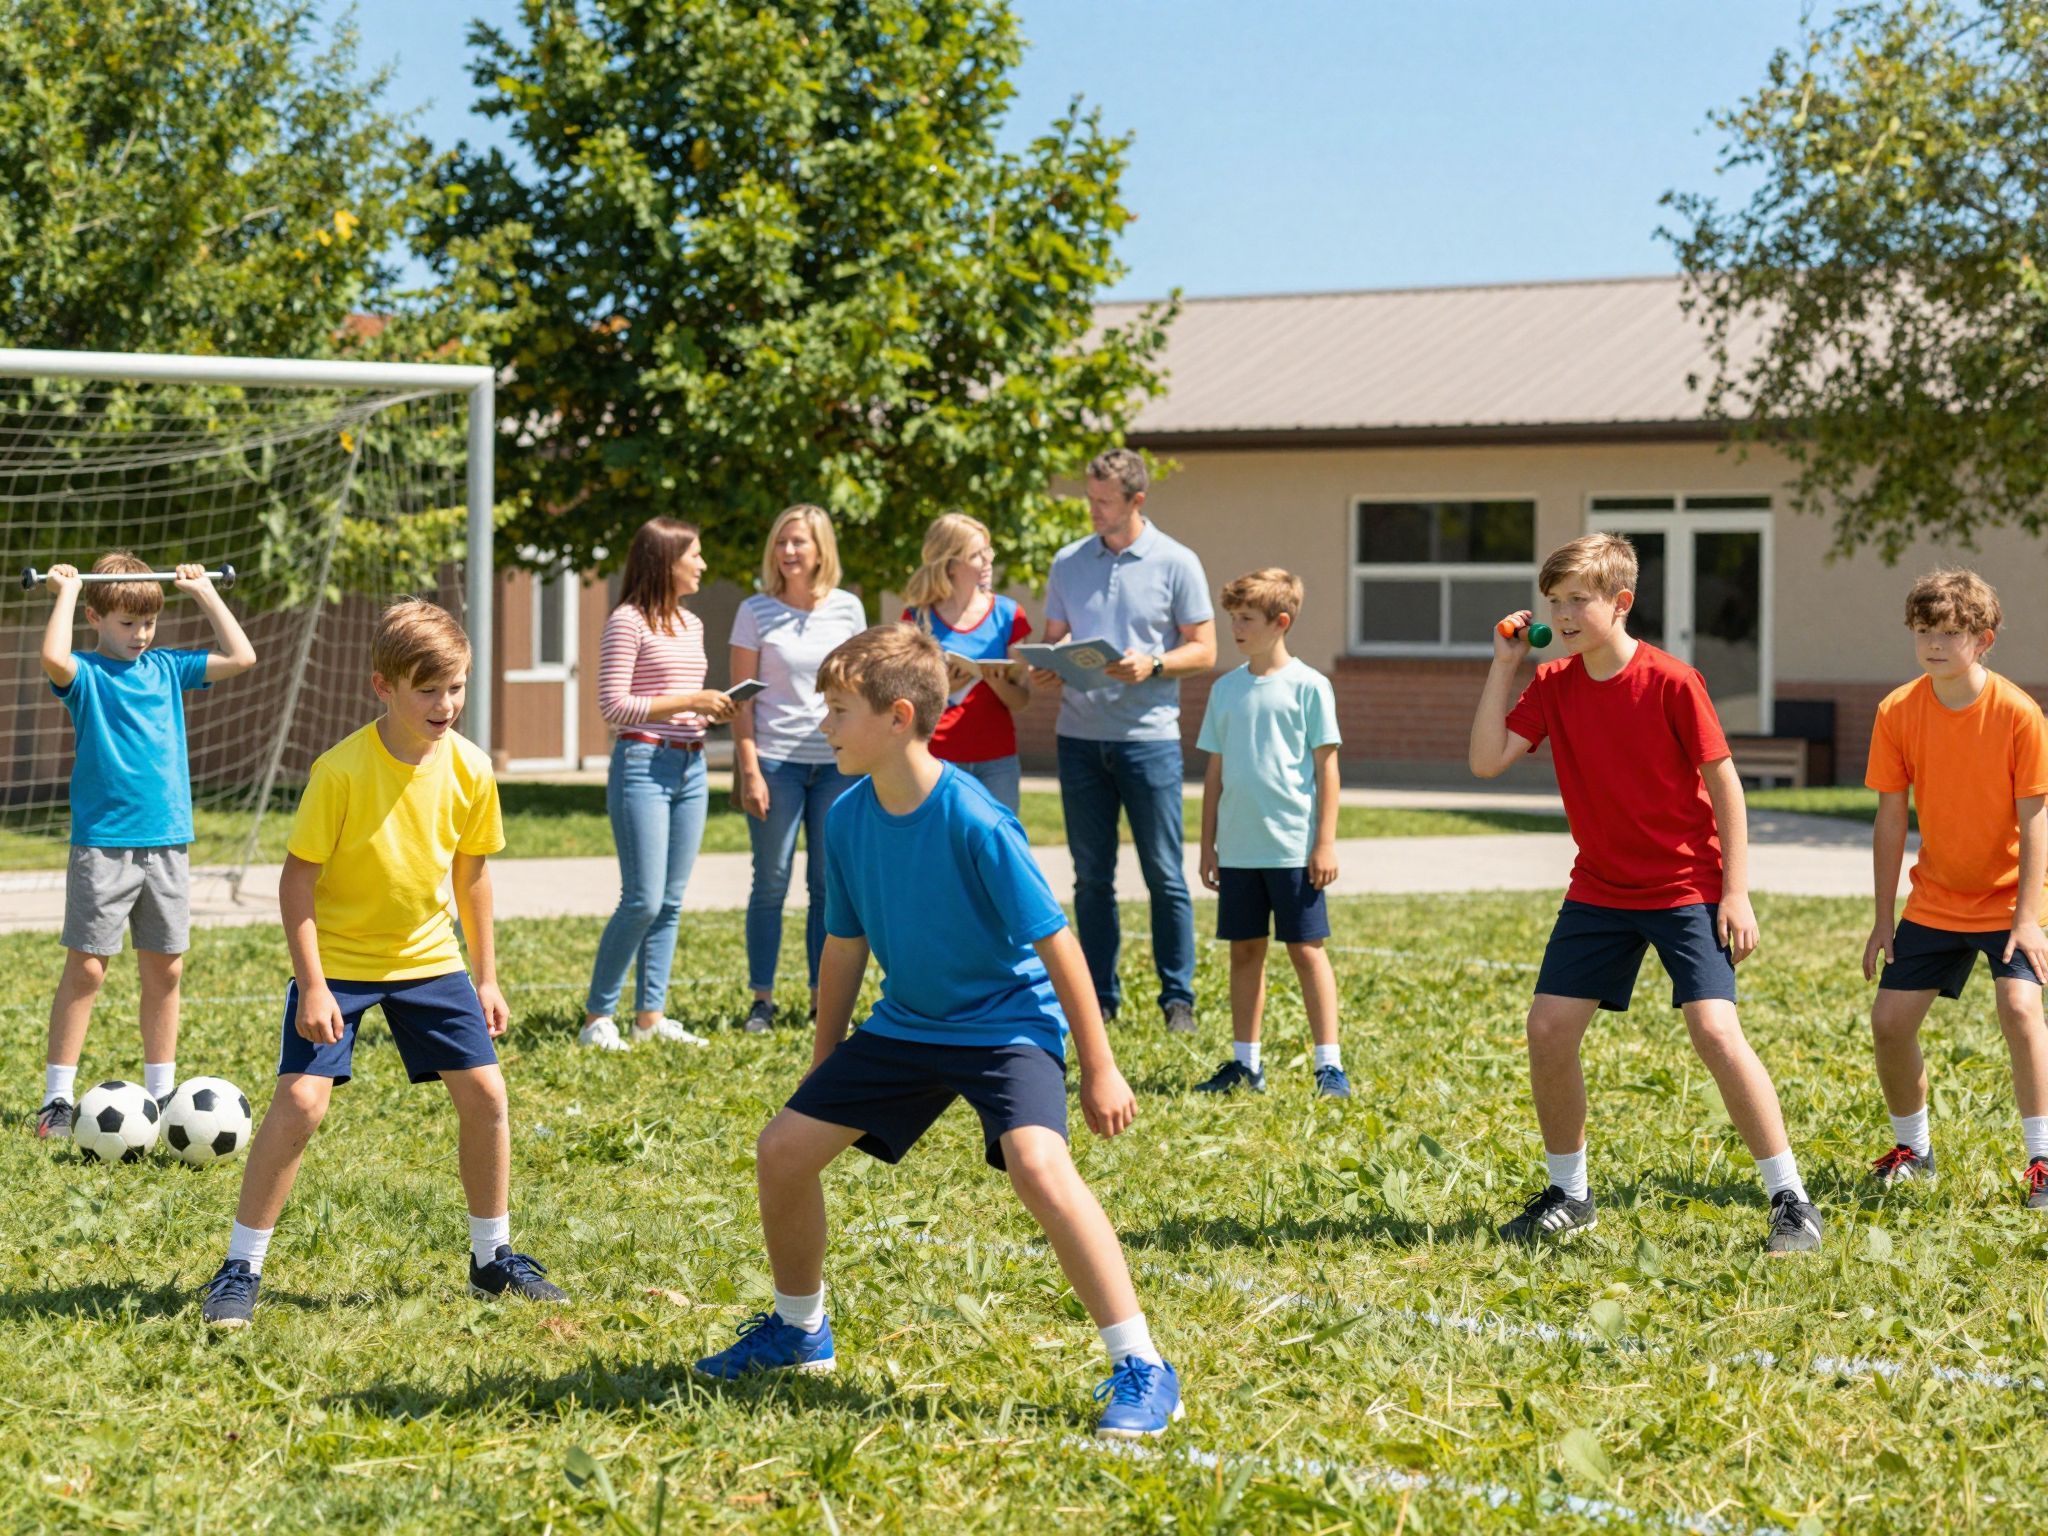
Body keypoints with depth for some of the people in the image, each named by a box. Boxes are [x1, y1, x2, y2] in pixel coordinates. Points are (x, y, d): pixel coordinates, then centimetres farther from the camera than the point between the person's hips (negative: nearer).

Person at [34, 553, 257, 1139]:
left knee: (165, 968, 9)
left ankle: (161, 1091, 18)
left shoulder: (167, 669, 11)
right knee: (86, 968, -5)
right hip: (103, 843, -5)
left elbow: (241, 658, 9)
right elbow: (53, 658, -28)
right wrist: (65, 592, -16)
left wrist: (204, 592, 8)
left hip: (166, 842, 5)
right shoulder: (85, 673, -4)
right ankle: (58, 1097, 1)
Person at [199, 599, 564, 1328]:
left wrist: (486, 977, 9)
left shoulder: (469, 768, -8)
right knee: (301, 1100, -15)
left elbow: (471, 872, 6)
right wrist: (311, 985, -20)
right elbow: (298, 876, -16)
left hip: (429, 958, 4)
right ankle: (240, 1268, -3)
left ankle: (492, 1255, 18)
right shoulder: (341, 770, -22)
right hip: (337, 960, -4)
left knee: (485, 1093, 0)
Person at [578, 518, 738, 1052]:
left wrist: (716, 711, 3)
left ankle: (651, 1016, 12)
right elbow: (613, 705, -13)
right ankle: (596, 1017, -1)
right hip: (643, 764, -8)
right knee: (643, 900, -10)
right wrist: (689, 702, -15)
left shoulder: (691, 624, 15)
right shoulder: (629, 622, -8)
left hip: (690, 767, 8)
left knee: (671, 901, 7)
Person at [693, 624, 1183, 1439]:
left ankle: (1141, 1370, -23)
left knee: (1038, 1166, -31)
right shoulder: (848, 819, -4)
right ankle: (798, 1331, 28)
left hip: (1007, 1021, -7)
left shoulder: (974, 822, -24)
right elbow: (845, 946, 10)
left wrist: (1099, 1070, -15)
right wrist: (822, 1063, 17)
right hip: (906, 1025, 7)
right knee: (783, 1148, 3)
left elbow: (1054, 941, -18)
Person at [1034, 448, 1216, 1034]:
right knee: (1092, 876, 6)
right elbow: (1055, 638, 15)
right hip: (1079, 735, 3)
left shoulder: (1176, 564, 0)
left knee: (1164, 875, -1)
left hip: (1148, 735, -3)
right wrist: (1045, 668, -7)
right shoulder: (1068, 562, 9)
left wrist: (1151, 665, -16)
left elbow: (1203, 650, 1)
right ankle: (1100, 996, 13)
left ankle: (1177, 997, 6)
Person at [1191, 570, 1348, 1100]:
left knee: (1307, 950, -2)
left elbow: (1326, 766, -4)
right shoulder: (1226, 689, 9)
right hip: (1238, 850, 5)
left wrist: (1325, 842, -8)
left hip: (1293, 849, -5)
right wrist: (1208, 846, 12)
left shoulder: (1308, 686, -4)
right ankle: (1245, 1063, 18)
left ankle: (1330, 1065, 2)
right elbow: (1216, 772, 13)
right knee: (1244, 951, 10)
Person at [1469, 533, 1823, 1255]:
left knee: (1715, 1031, -18)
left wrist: (1736, 893, -13)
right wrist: (1504, 663, -10)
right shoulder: (1552, 686, 0)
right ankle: (1569, 1192, 17)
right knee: (1548, 1029, -1)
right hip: (1600, 891, 5)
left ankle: (1790, 1199, -9)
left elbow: (1725, 785, -10)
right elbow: (1486, 761, -7)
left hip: (1687, 889, -5)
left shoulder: (1672, 682, -15)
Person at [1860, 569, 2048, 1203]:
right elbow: (1891, 820, -3)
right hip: (1934, 901, 4)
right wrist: (1884, 919, -2)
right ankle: (1912, 1149, 22)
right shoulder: (1898, 712, -9)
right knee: (1889, 1020, -1)